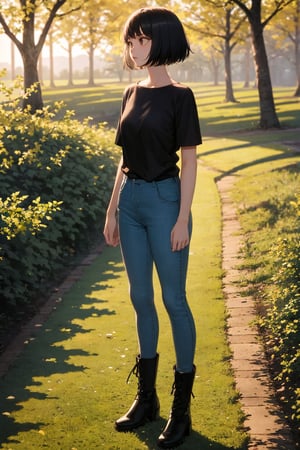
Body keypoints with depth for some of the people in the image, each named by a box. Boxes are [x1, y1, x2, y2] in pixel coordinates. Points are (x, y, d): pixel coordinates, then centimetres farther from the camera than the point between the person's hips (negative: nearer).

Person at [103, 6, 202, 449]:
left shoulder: (179, 96, -7)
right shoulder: (133, 93, 10)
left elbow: (188, 161, -9)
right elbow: (126, 159, 14)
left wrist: (183, 218, -14)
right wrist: (112, 210, 13)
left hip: (164, 200, -7)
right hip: (130, 201, 7)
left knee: (174, 300, -1)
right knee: (141, 299, 12)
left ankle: (182, 408, 10)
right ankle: (146, 397, 24)